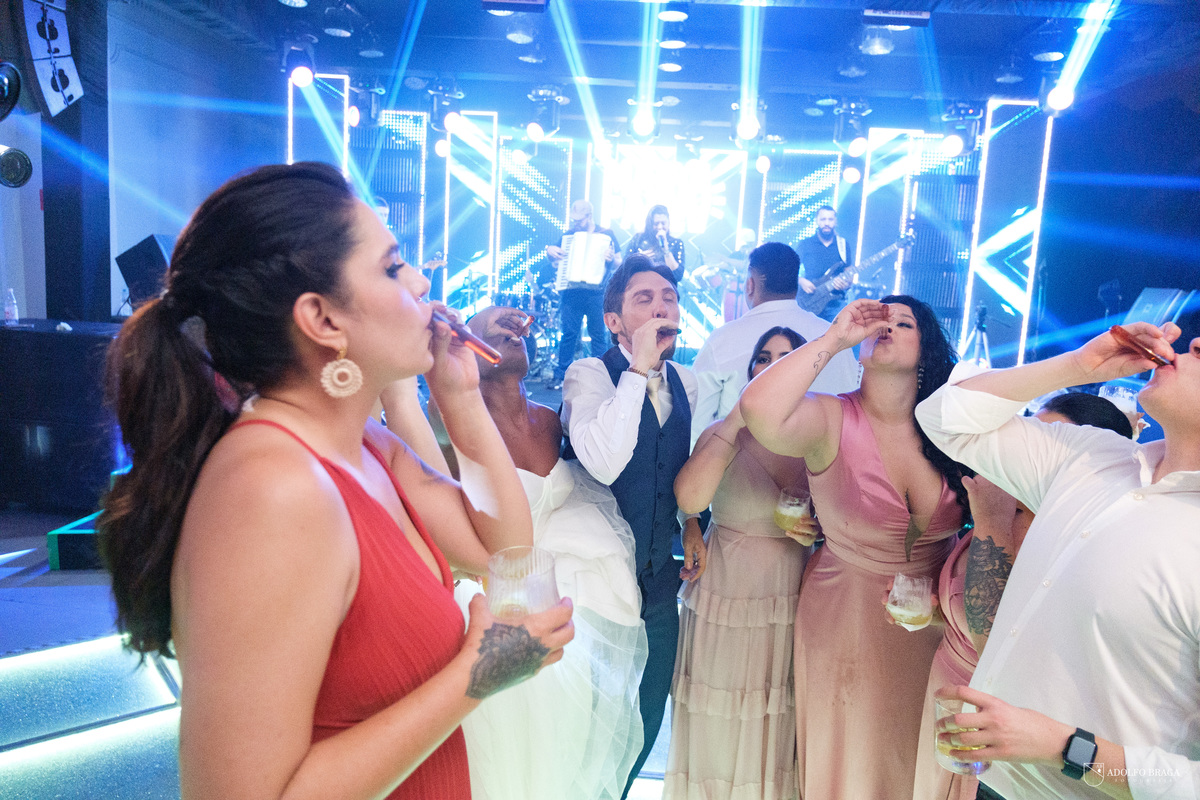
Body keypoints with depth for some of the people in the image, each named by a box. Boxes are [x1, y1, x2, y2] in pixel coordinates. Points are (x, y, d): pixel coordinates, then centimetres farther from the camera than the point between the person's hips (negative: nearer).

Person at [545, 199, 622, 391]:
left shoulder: (606, 234, 9)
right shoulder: (568, 235, 17)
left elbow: (619, 263, 6)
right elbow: (557, 265, 20)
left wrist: (611, 259, -16)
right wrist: (550, 252, 1)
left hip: (596, 291, -2)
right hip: (571, 291, 2)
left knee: (598, 335, -1)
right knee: (568, 333, -3)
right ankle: (560, 374, 3)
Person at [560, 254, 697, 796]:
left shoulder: (687, 384, 4)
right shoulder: (589, 374, -15)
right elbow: (604, 463, -34)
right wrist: (640, 366, -29)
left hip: (660, 584, 6)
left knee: (644, 726, 21)